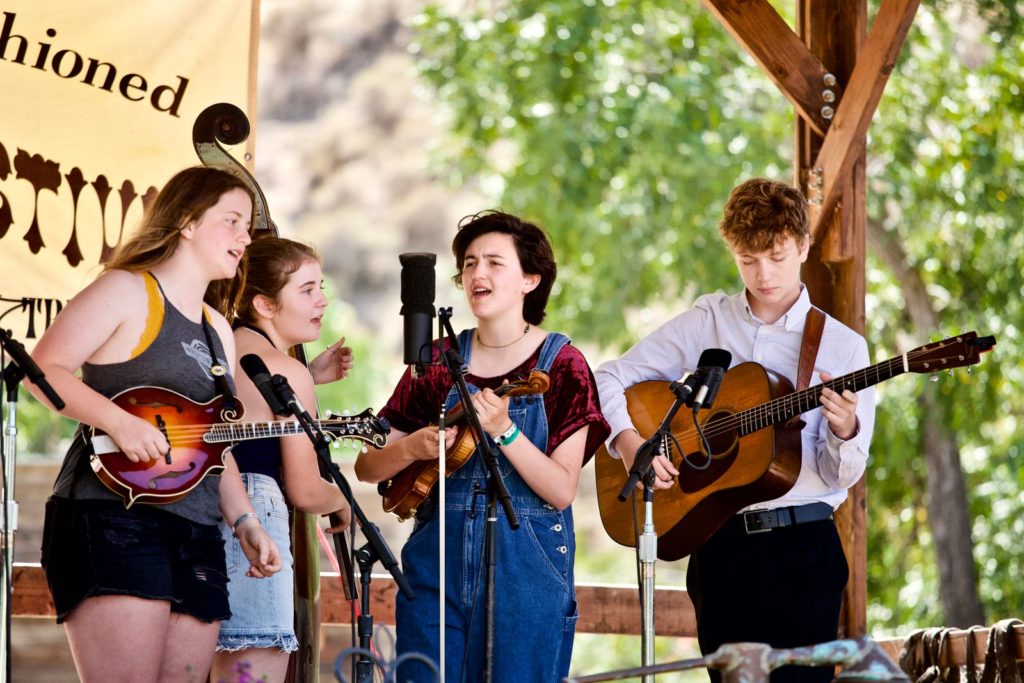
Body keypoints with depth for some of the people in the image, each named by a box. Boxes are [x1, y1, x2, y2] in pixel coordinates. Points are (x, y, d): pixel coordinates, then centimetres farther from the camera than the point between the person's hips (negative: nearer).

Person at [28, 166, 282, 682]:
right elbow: (43, 370, -11)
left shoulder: (218, 330, 24)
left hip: (196, 537, 8)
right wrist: (119, 422, -22)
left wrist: (245, 522, 14)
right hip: (111, 518, -8)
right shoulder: (126, 292, -1)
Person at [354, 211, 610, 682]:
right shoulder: (439, 361, 6)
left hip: (526, 570, -3)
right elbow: (367, 467, 8)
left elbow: (561, 491, -11)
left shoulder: (561, 366, -3)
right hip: (437, 561, 3)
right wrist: (411, 449, -13)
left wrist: (503, 431, -23)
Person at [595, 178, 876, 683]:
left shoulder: (843, 347, 1)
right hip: (720, 543, 2)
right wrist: (628, 441, -9)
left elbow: (841, 476, -1)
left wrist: (844, 432, -22)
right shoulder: (706, 322, 7)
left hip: (803, 546, -2)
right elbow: (610, 378, 9)